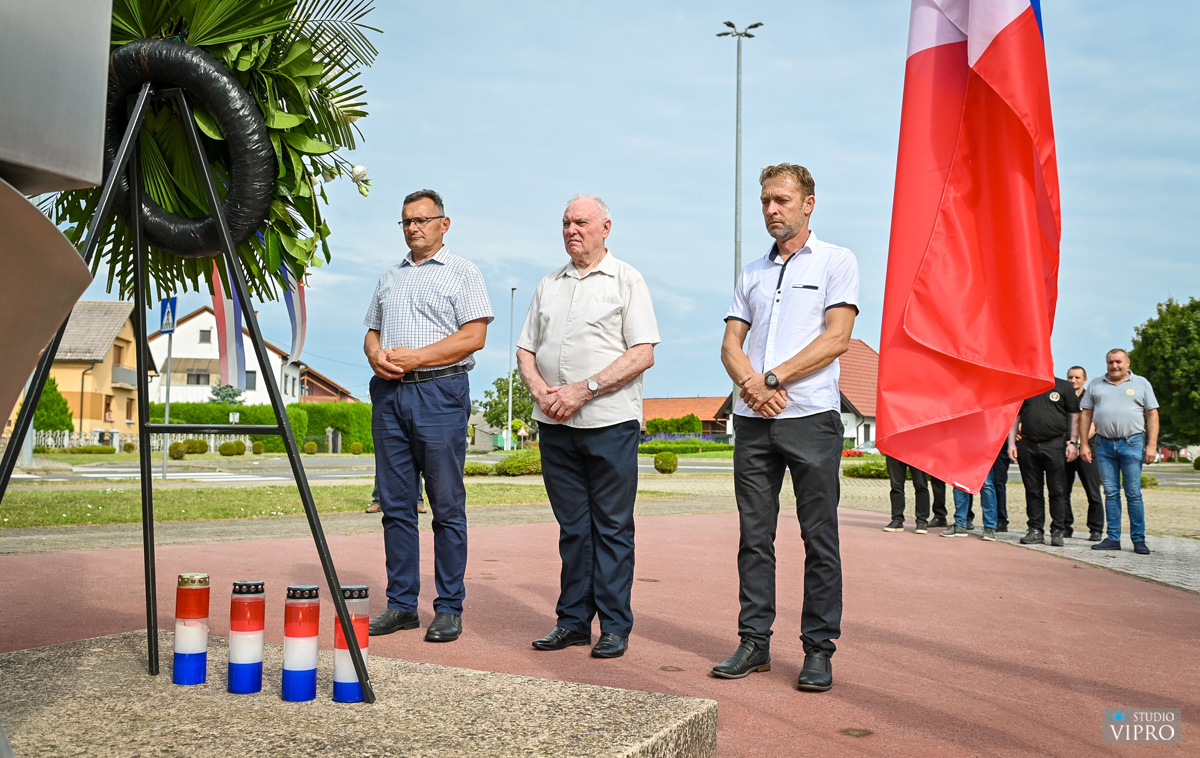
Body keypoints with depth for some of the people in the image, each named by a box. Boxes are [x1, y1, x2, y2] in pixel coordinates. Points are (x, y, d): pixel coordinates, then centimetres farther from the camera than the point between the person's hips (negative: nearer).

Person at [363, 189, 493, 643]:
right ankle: (401, 605, 13)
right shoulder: (390, 278, 22)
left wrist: (415, 357, -13)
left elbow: (474, 336, -7)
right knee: (395, 504, 6)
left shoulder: (462, 273, 4)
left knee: (447, 506, -3)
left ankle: (449, 609, 3)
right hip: (388, 393, 6)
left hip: (439, 391, -5)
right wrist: (376, 354, -1)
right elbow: (372, 331, 23)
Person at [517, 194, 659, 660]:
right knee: (572, 528, 9)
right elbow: (526, 351, 17)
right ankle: (573, 621, 16)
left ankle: (615, 627, 7)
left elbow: (642, 355, -8)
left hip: (610, 422, -4)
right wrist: (541, 391, -4)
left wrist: (584, 389, -15)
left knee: (612, 529, 0)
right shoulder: (549, 286, 18)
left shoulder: (626, 280, 2)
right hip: (555, 426, 5)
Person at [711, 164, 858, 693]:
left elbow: (837, 338, -7)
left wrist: (772, 379, -11)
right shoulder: (752, 273, 20)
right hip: (752, 419, 5)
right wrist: (749, 382, -9)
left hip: (811, 416, -4)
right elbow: (731, 343, 12)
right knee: (754, 536, 6)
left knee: (820, 539, -1)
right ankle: (754, 642, 13)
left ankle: (818, 649, 6)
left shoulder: (836, 262, 5)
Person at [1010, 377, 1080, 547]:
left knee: (1057, 490, -1)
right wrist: (1011, 443, 6)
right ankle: (1036, 530, 12)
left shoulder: (1064, 387, 7)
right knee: (1033, 490, 6)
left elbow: (1074, 416, 4)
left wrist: (1073, 442, -5)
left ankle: (1057, 531, 6)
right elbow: (1015, 417, 15)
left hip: (1055, 445, -3)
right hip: (1027, 446, 3)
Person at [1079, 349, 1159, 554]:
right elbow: (1086, 415, 12)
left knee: (1134, 494, -2)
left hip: (1132, 444, -2)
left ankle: (1138, 539, 3)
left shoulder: (1141, 384, 7)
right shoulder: (1096, 385, 12)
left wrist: (1152, 445, -5)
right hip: (1104, 445, 2)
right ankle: (1113, 538, 9)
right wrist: (1084, 444, 4)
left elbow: (1152, 415, 4)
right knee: (1110, 493, 5)